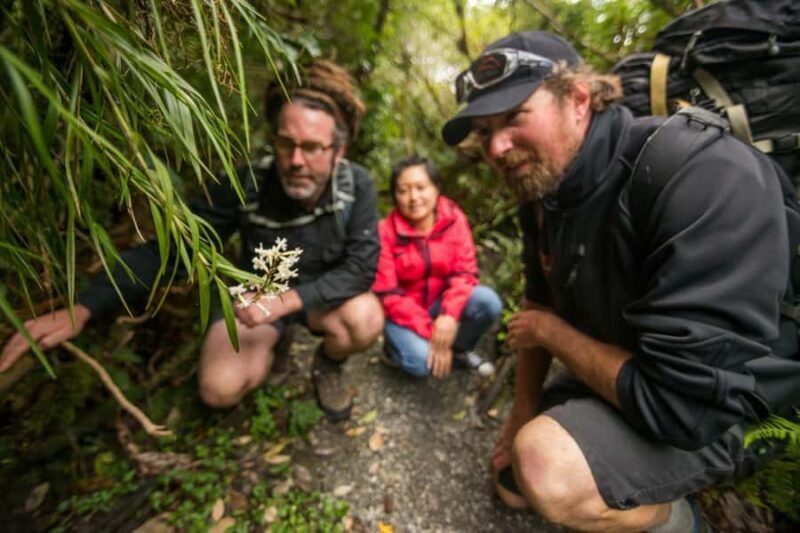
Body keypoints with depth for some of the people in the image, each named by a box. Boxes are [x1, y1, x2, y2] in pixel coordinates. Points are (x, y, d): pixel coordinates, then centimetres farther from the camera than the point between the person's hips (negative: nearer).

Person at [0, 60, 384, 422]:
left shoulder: (356, 187, -22)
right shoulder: (246, 187, -23)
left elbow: (362, 267, -25)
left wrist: (288, 300, -36)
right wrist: (82, 309, -29)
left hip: (321, 294, 1)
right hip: (257, 292, 0)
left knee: (366, 319, -30)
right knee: (221, 389, -20)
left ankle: (327, 364, 5)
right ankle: (267, 346, 15)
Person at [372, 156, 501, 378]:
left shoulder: (454, 219, -11)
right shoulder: (385, 232, -18)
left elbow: (464, 272, -13)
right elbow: (387, 295, -18)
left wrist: (449, 315, -32)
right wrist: (430, 331, -25)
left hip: (441, 304, 3)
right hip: (402, 313, -3)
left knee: (488, 302, -23)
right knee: (421, 361, -28)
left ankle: (459, 349, 6)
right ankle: (396, 343, 9)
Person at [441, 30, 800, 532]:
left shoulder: (706, 179, -32)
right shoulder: (543, 189, -8)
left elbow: (687, 403, -35)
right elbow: (540, 304, 3)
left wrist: (550, 331, -21)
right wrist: (523, 412, 5)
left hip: (722, 411, -6)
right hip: (612, 378, 7)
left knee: (547, 473, -32)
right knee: (514, 482, 16)